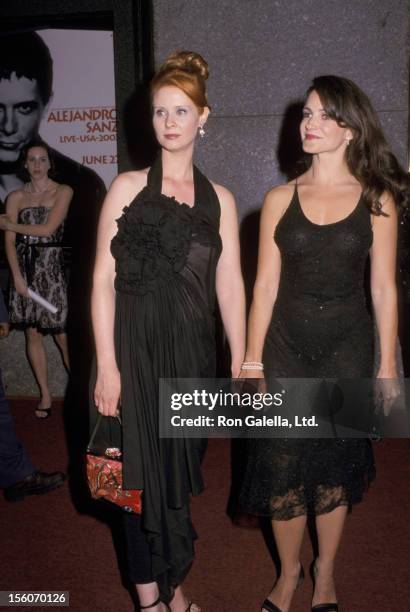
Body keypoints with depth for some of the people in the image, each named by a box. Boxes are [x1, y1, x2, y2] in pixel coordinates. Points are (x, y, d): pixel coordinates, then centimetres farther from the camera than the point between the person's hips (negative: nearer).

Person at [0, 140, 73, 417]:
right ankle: (46, 395, 18)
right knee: (33, 332, 6)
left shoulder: (63, 192, 0)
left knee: (62, 333, -4)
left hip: (51, 267, -3)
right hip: (24, 267, 3)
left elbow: (47, 229, -10)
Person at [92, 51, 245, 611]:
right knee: (143, 471, 4)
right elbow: (103, 278, -4)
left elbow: (229, 283, 5)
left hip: (192, 350, 3)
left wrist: (240, 365, 2)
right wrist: (107, 364, -10)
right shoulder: (128, 187, 0)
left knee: (181, 468, 12)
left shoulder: (219, 199, 7)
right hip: (136, 346, -2)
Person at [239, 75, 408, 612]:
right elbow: (265, 285, 1)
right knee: (283, 467, 5)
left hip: (348, 349, 0)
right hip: (286, 349, 1)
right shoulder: (280, 200, 1)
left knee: (336, 466, 11)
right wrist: (251, 360, -1)